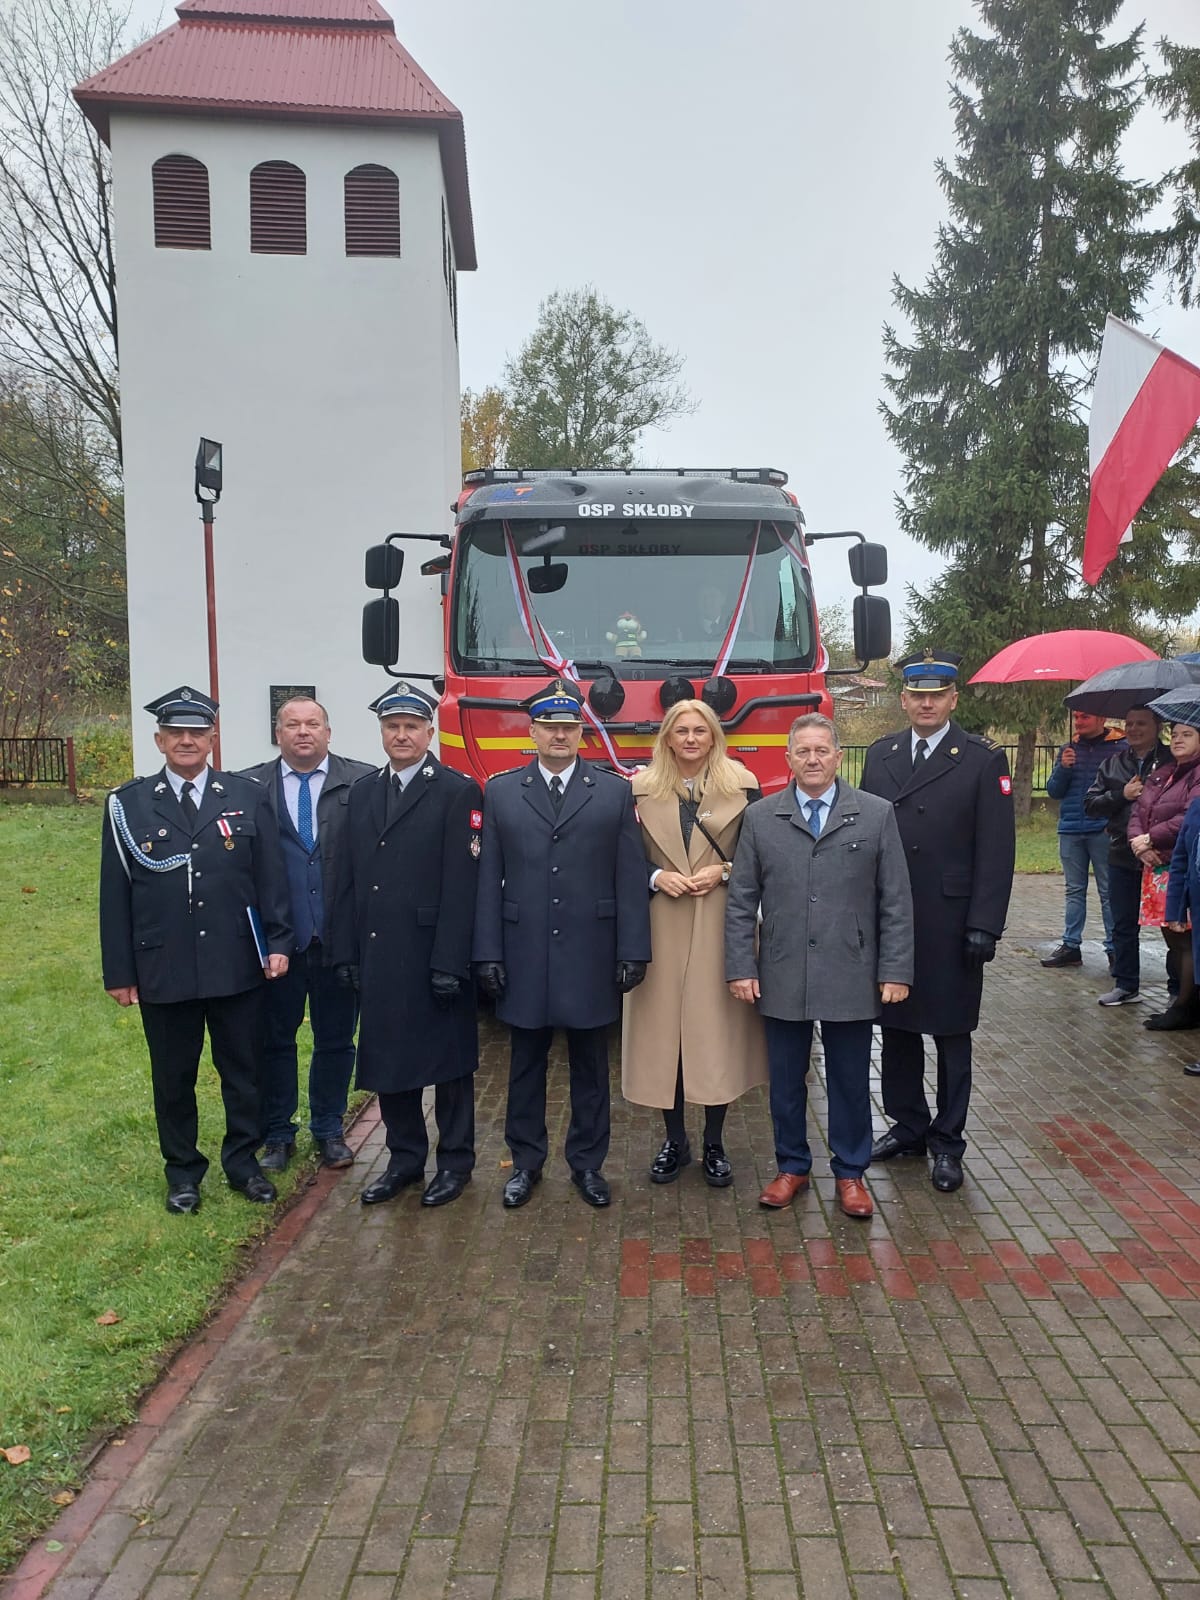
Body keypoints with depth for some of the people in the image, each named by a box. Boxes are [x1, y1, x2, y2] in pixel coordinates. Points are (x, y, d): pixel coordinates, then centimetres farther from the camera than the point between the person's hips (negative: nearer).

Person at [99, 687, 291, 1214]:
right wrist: (119, 971, 0)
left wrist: (278, 943, -4)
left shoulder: (248, 797, 1)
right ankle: (182, 1171, 31)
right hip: (162, 970, 0)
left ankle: (242, 1161, 31)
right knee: (173, 1077, 13)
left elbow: (270, 877, 3)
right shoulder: (128, 804, 0)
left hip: (237, 967, 0)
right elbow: (115, 893, 1)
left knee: (243, 1071, 12)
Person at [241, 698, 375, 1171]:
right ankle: (277, 1134, 29)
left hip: (339, 936, 0)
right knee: (274, 1039, 12)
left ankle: (329, 1130, 30)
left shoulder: (362, 783, -2)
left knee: (336, 1039, 12)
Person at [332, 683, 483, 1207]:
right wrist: (346, 953, 6)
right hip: (377, 957, 6)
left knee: (449, 1061, 8)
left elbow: (460, 885, -13)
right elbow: (351, 881, 11)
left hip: (433, 956, -5)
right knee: (387, 1060, 13)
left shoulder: (458, 792, -7)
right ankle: (405, 1158, 29)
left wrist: (449, 962, -17)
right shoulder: (362, 793, 12)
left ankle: (455, 1160, 23)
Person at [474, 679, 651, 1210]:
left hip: (591, 956, 0)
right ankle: (526, 1162, 27)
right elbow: (489, 880, 2)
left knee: (590, 1066, 11)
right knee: (526, 1064, 12)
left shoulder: (615, 792, 2)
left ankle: (587, 1162, 26)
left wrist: (633, 952, -5)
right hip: (524, 957, 1)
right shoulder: (501, 792, 4)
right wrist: (488, 954, -2)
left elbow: (630, 880, -1)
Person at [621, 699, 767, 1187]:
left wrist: (722, 872, -11)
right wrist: (656, 876, -10)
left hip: (720, 925, -1)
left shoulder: (742, 787, 2)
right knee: (663, 1027, 4)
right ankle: (674, 1141, 21)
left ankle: (714, 1145, 18)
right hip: (661, 926, 1)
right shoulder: (641, 789, 4)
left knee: (717, 1026, 2)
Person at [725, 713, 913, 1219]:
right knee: (785, 1080, 12)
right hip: (781, 978, 1)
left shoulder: (877, 815, 1)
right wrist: (740, 967, -3)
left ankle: (850, 1173, 28)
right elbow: (741, 902, 3)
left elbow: (896, 901, 0)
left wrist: (895, 970, -4)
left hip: (851, 977, -1)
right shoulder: (759, 818, 3)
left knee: (850, 1081, 11)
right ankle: (792, 1167, 30)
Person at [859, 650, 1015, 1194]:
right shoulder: (880, 754, 8)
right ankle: (908, 1125, 29)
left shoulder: (983, 760, -4)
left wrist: (985, 926, -12)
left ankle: (946, 1143, 21)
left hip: (950, 925, -3)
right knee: (895, 1027, 12)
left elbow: (996, 850, -7)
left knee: (951, 1033, 7)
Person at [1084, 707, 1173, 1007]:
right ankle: (1125, 985, 24)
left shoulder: (1172, 762, -5)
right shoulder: (1113, 764, 11)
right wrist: (1122, 794, -9)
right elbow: (1090, 803, 6)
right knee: (1123, 926, 13)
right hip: (1122, 857, 5)